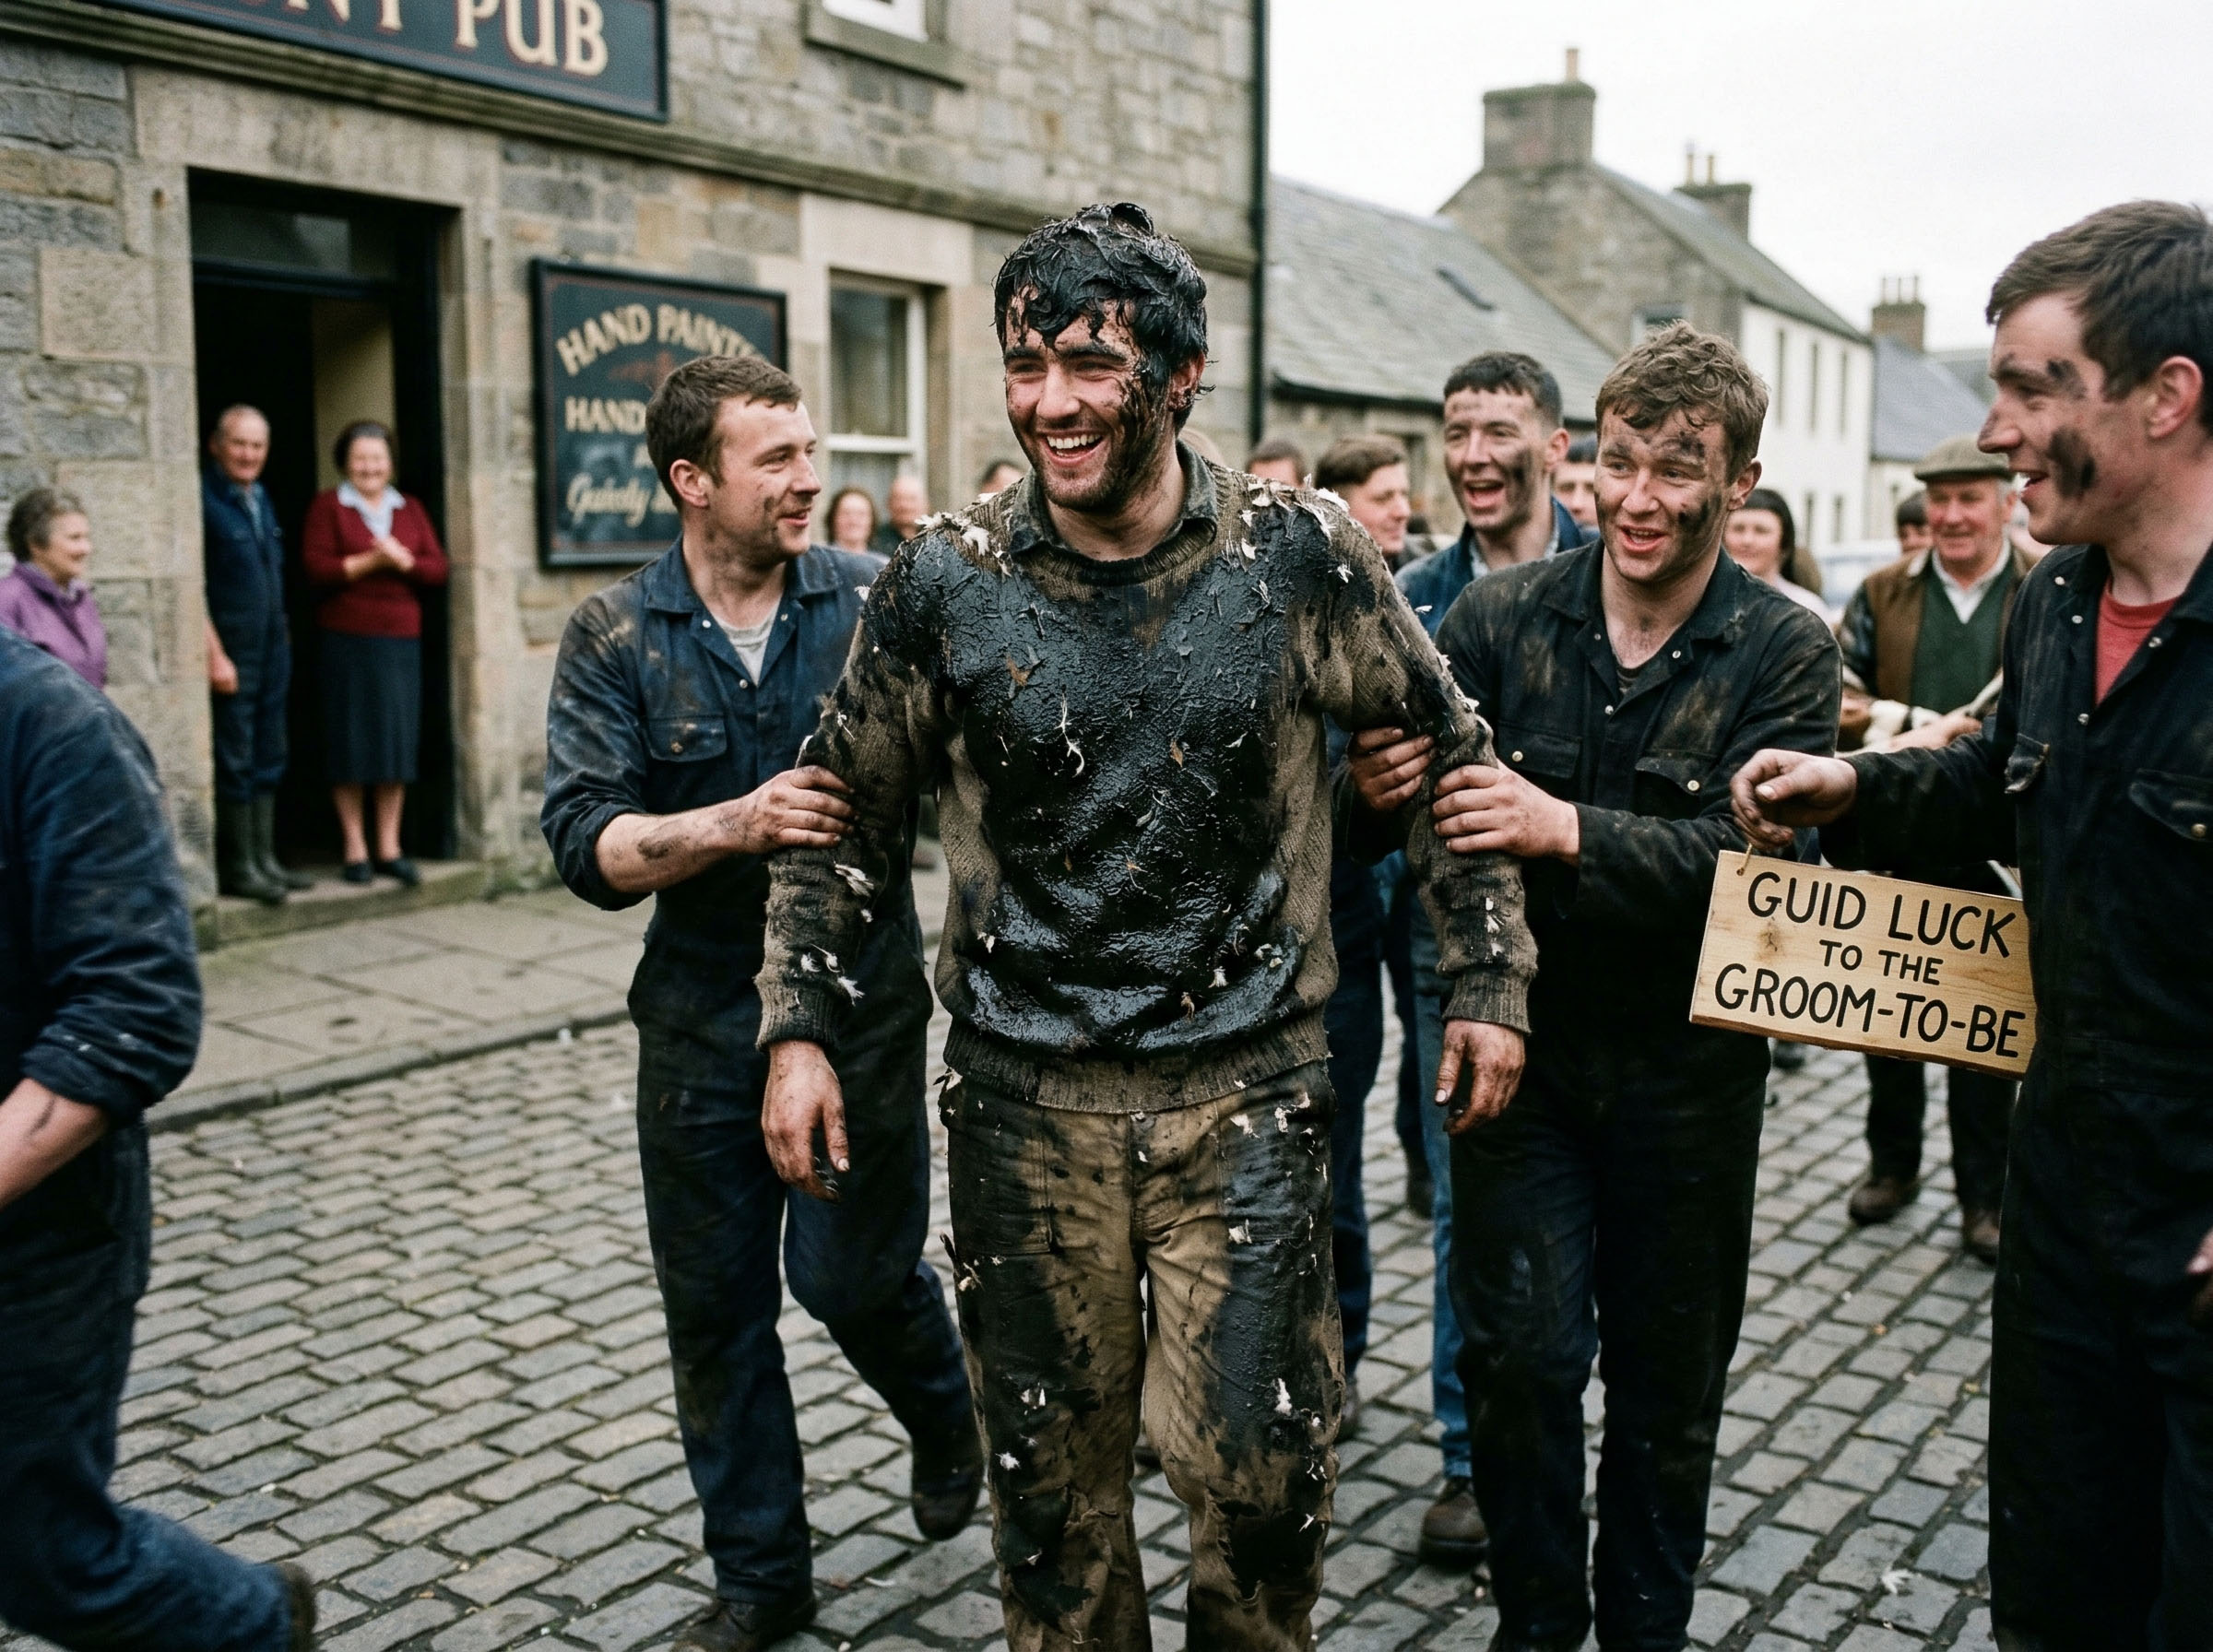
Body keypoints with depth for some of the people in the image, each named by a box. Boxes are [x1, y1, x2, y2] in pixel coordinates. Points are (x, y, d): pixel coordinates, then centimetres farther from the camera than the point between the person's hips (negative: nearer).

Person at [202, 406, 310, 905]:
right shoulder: (203, 498, -11)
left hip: (273, 647, 8)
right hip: (230, 651, -8)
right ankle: (236, 867, 6)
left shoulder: (259, 497, 14)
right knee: (234, 760, -2)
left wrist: (283, 633, 13)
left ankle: (264, 859, 20)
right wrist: (214, 654, -18)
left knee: (268, 758, 12)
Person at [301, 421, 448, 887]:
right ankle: (355, 849, 5)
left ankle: (389, 848, 11)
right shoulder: (328, 507, 4)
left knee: (398, 738, 3)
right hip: (346, 639, -3)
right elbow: (316, 569, -7)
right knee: (350, 741, -2)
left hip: (402, 639, 3)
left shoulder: (410, 509, 15)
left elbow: (438, 568, 6)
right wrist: (366, 563, -16)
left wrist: (403, 561, -12)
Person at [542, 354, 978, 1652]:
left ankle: (947, 1413, 35)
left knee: (852, 1272, -2)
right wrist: (737, 823, -26)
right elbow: (588, 844, -11)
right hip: (702, 1016, 2)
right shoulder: (617, 637, -3)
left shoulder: (878, 601, -4)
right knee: (715, 1303, 11)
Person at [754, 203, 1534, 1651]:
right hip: (1027, 1095, 1)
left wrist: (1490, 978, 4)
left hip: (1247, 1088, -1)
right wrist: (799, 1025, 4)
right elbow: (849, 811, 9)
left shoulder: (1301, 555, -5)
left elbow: (1450, 755, 6)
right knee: (1049, 1466, 11)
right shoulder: (947, 583, -3)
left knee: (1260, 1462, 1)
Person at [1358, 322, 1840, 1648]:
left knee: (1670, 1381, 14)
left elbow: (1749, 853, -20)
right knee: (1520, 1351, -1)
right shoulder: (1498, 617, -2)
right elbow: (1421, 807, -2)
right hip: (1520, 1044, 1)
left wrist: (1568, 830, -34)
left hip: (1686, 1075, 0)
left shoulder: (1788, 653, -7)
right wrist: (1371, 789, -25)